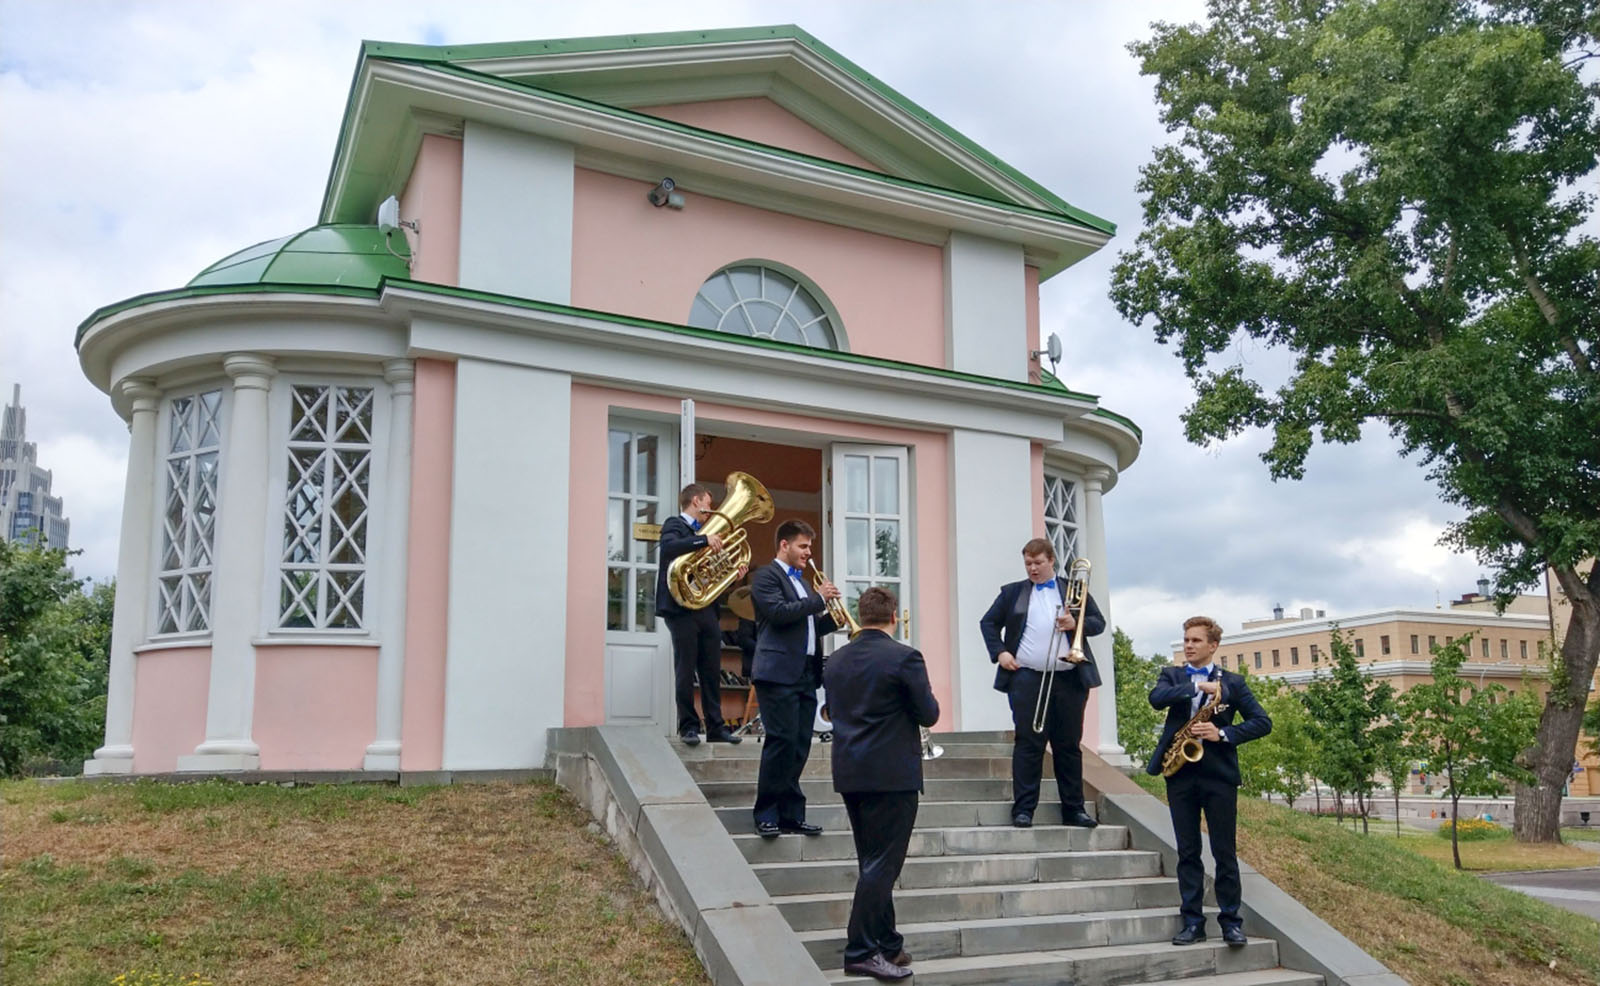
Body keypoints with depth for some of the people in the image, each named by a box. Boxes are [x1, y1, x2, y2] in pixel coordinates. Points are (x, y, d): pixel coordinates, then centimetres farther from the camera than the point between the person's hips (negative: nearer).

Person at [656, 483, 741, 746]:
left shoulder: (700, 532, 23)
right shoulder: (675, 525, 1)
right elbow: (668, 547, -23)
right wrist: (704, 540, -25)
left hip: (707, 610, 7)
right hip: (682, 608, -7)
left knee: (712, 673, 6)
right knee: (686, 672, -3)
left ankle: (716, 726, 9)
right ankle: (689, 726, 4)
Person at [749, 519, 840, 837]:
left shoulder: (802, 582, 24)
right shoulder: (766, 576, -2)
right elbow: (778, 612, -18)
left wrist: (832, 619, 7)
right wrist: (818, 598, -12)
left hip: (806, 674, 8)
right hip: (779, 673, -8)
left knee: (799, 746, 6)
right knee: (781, 742, -9)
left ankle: (791, 814, 11)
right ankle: (766, 814, -2)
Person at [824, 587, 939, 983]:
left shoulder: (836, 660, 6)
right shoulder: (904, 658, -14)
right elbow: (928, 715, -9)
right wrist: (929, 698, 11)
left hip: (850, 772, 7)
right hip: (891, 774, -7)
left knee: (873, 862, 15)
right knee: (881, 865, -2)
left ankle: (888, 945, 23)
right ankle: (861, 952, -1)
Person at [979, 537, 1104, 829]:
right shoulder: (1012, 592, 12)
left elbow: (1099, 622, 10)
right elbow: (988, 622, 14)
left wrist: (1076, 624, -10)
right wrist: (999, 652, -1)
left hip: (1070, 679, 1)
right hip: (1027, 679, -1)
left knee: (1069, 745, 7)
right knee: (1028, 744, -2)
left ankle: (1074, 808, 14)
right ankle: (1023, 809, 1)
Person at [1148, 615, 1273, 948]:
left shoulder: (1231, 682, 8)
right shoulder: (1171, 675, 12)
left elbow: (1262, 722, 1)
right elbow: (1156, 698, -10)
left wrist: (1224, 733, -12)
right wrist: (1198, 687, -20)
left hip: (1219, 773, -1)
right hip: (1180, 772, 2)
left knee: (1224, 852, 2)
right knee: (1187, 852, 5)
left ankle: (1230, 921, 11)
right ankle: (1192, 922, 9)